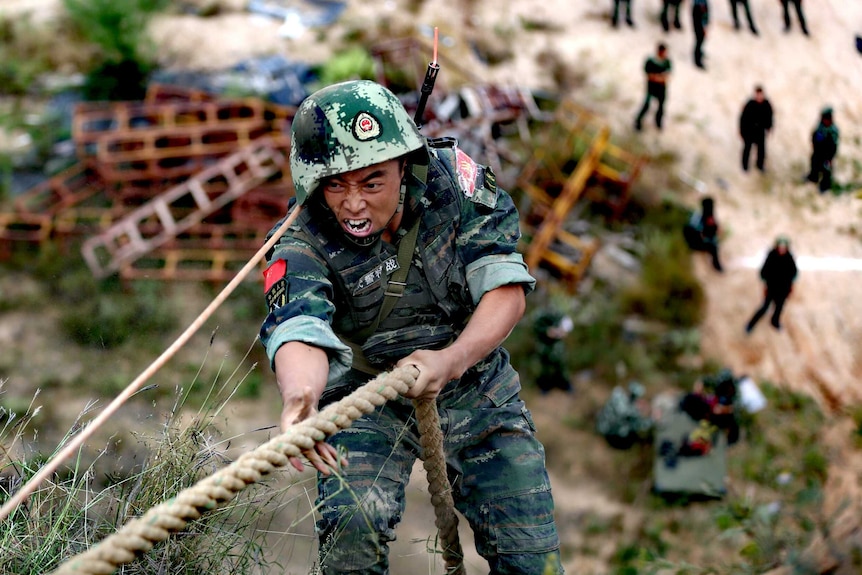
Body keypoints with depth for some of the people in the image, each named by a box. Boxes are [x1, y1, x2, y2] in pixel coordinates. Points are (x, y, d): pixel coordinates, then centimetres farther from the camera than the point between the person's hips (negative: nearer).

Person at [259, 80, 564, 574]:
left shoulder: (452, 177, -19)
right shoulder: (302, 248, -23)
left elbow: (507, 290, -19)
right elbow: (299, 332, -41)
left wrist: (451, 361, -37)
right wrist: (299, 397, -64)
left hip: (475, 387, 2)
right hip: (367, 396, -2)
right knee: (352, 521, -28)